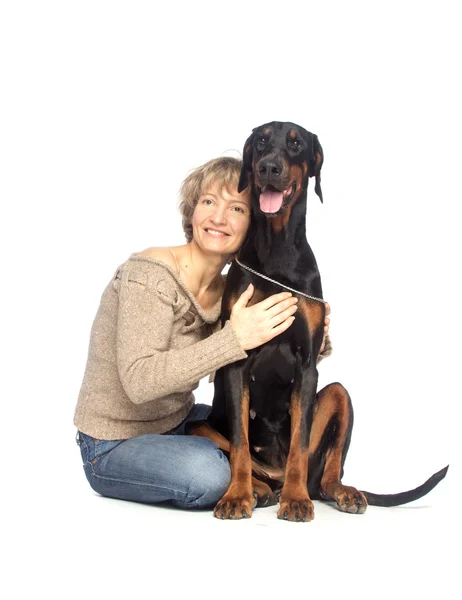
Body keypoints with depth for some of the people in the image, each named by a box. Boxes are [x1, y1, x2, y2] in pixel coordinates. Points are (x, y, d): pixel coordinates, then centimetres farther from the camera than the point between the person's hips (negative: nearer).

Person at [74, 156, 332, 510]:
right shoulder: (150, 276, -23)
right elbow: (139, 381, -33)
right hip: (113, 447, -7)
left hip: (177, 425, 7)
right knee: (209, 473, -31)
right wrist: (235, 338, -38)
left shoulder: (228, 292, -1)